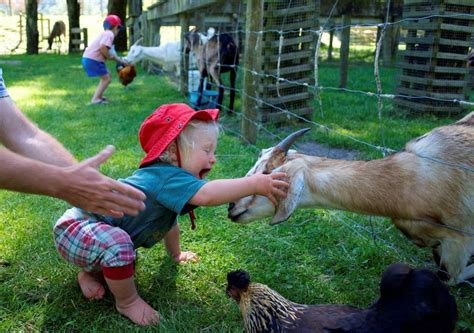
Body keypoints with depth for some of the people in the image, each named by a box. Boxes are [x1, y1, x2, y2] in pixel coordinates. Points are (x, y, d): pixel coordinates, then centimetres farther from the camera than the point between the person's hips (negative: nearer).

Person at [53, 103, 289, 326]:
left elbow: (169, 222, 22)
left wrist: (176, 254, 35)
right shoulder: (168, 178, -28)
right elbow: (206, 195, -47)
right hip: (74, 228, -11)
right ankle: (128, 302, -15)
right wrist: (255, 184, -47)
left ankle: (91, 273, 31)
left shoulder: (163, 176, 5)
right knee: (117, 244, -36)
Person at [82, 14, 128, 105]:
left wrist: (122, 62, 27)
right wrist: (109, 56, -12)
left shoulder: (106, 34, 21)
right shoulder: (109, 34, -11)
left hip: (90, 58, 10)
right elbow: (102, 48, -29)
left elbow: (112, 53, 25)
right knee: (107, 79, -2)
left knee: (107, 75, 22)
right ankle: (95, 99, -4)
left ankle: (99, 96, 27)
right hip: (92, 59, -10)